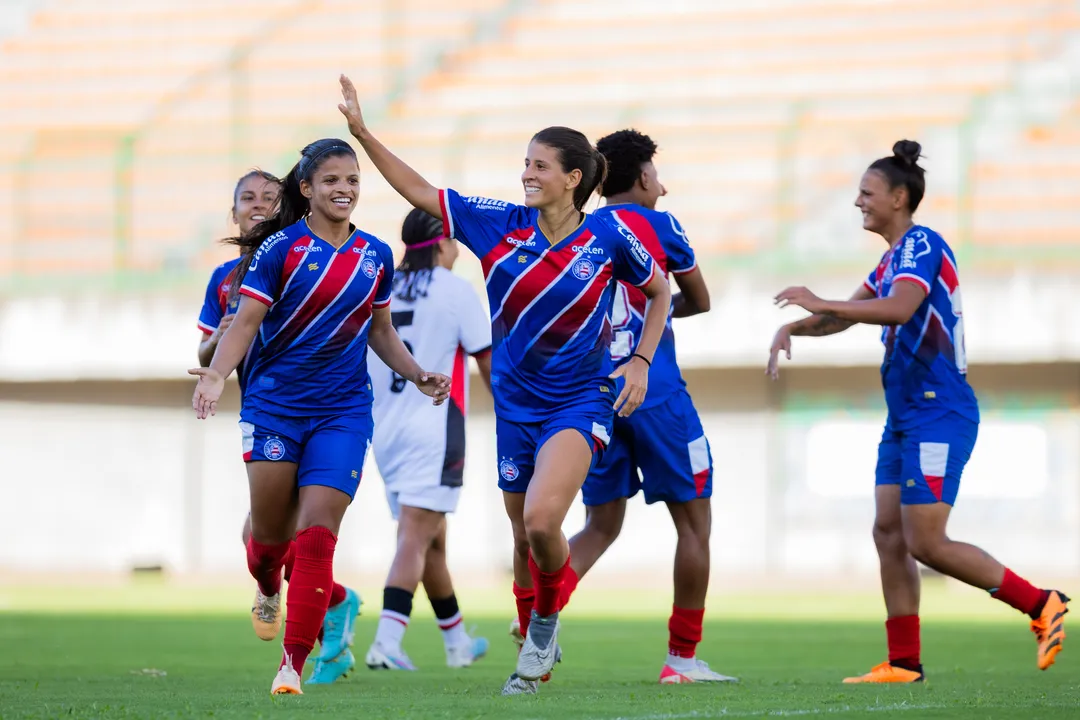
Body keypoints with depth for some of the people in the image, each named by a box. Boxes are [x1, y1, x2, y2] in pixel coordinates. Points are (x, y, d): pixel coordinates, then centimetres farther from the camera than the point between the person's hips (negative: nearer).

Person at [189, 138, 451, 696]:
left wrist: (418, 375, 8)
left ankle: (293, 664, -7)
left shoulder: (376, 256, 7)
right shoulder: (280, 248, -5)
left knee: (317, 533, -10)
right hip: (273, 403, -2)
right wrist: (218, 373, -25)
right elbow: (246, 321, -9)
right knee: (270, 529, 4)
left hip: (343, 412, 2)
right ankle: (267, 588, 43)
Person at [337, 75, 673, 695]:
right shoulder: (501, 225, -3)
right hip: (516, 403, 4)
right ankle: (538, 654, 29)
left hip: (580, 401, -4)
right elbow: (417, 190, -2)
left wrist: (641, 361, -3)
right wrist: (362, 132, -9)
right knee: (526, 540, 9)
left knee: (540, 519, -25)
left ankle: (546, 620, 2)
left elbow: (659, 291, 7)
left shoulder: (608, 237, -9)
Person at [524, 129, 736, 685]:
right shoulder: (657, 226, -1)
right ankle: (682, 657, 5)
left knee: (601, 525, 12)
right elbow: (699, 301, 12)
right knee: (693, 520, 6)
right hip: (654, 394, -5)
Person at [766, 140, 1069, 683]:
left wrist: (818, 303, -25)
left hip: (938, 415, -10)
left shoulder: (922, 245, -13)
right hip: (905, 416, 10)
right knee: (889, 534, 3)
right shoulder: (894, 256, 17)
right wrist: (793, 328, 6)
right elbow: (846, 314, 23)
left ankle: (1040, 605, -3)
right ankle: (904, 663, 5)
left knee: (926, 543, -13)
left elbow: (899, 309, -29)